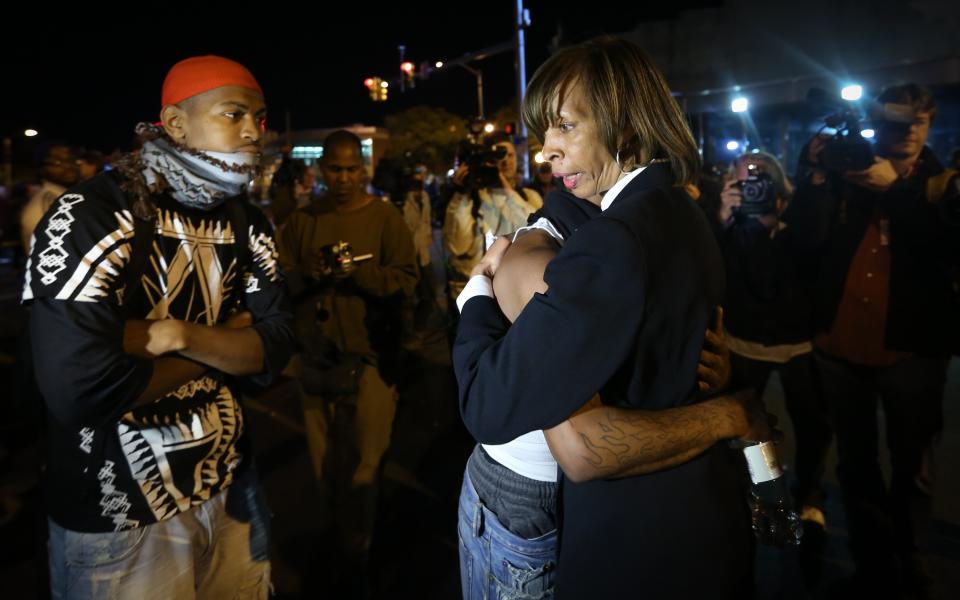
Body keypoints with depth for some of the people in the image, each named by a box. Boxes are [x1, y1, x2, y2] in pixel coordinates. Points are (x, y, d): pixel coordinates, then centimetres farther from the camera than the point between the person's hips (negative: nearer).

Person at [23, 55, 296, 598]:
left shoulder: (247, 223, 2)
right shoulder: (92, 217, -19)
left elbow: (276, 347, -4)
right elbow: (81, 387, -29)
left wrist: (183, 337, -22)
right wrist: (222, 351, -14)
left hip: (229, 488, 6)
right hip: (119, 514, -5)